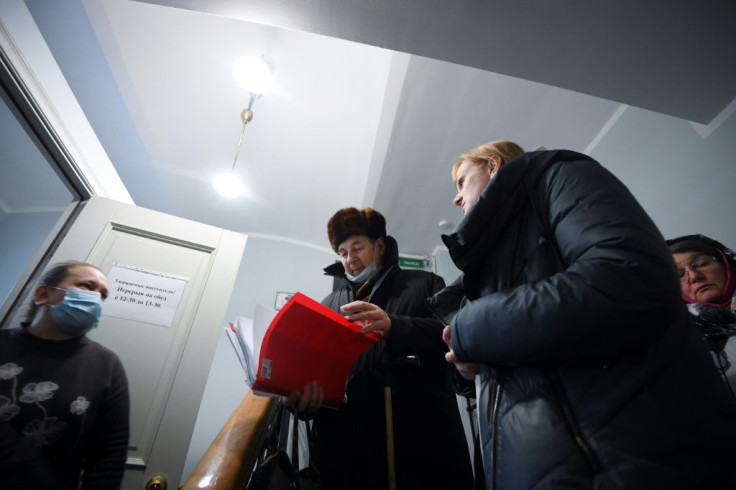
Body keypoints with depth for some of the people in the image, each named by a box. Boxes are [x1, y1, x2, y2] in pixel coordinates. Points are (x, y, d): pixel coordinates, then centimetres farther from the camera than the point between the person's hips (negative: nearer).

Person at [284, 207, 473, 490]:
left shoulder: (425, 284, 12)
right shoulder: (330, 304, 21)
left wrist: (394, 327, -21)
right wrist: (302, 394, -10)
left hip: (423, 437, -2)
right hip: (348, 445, 3)